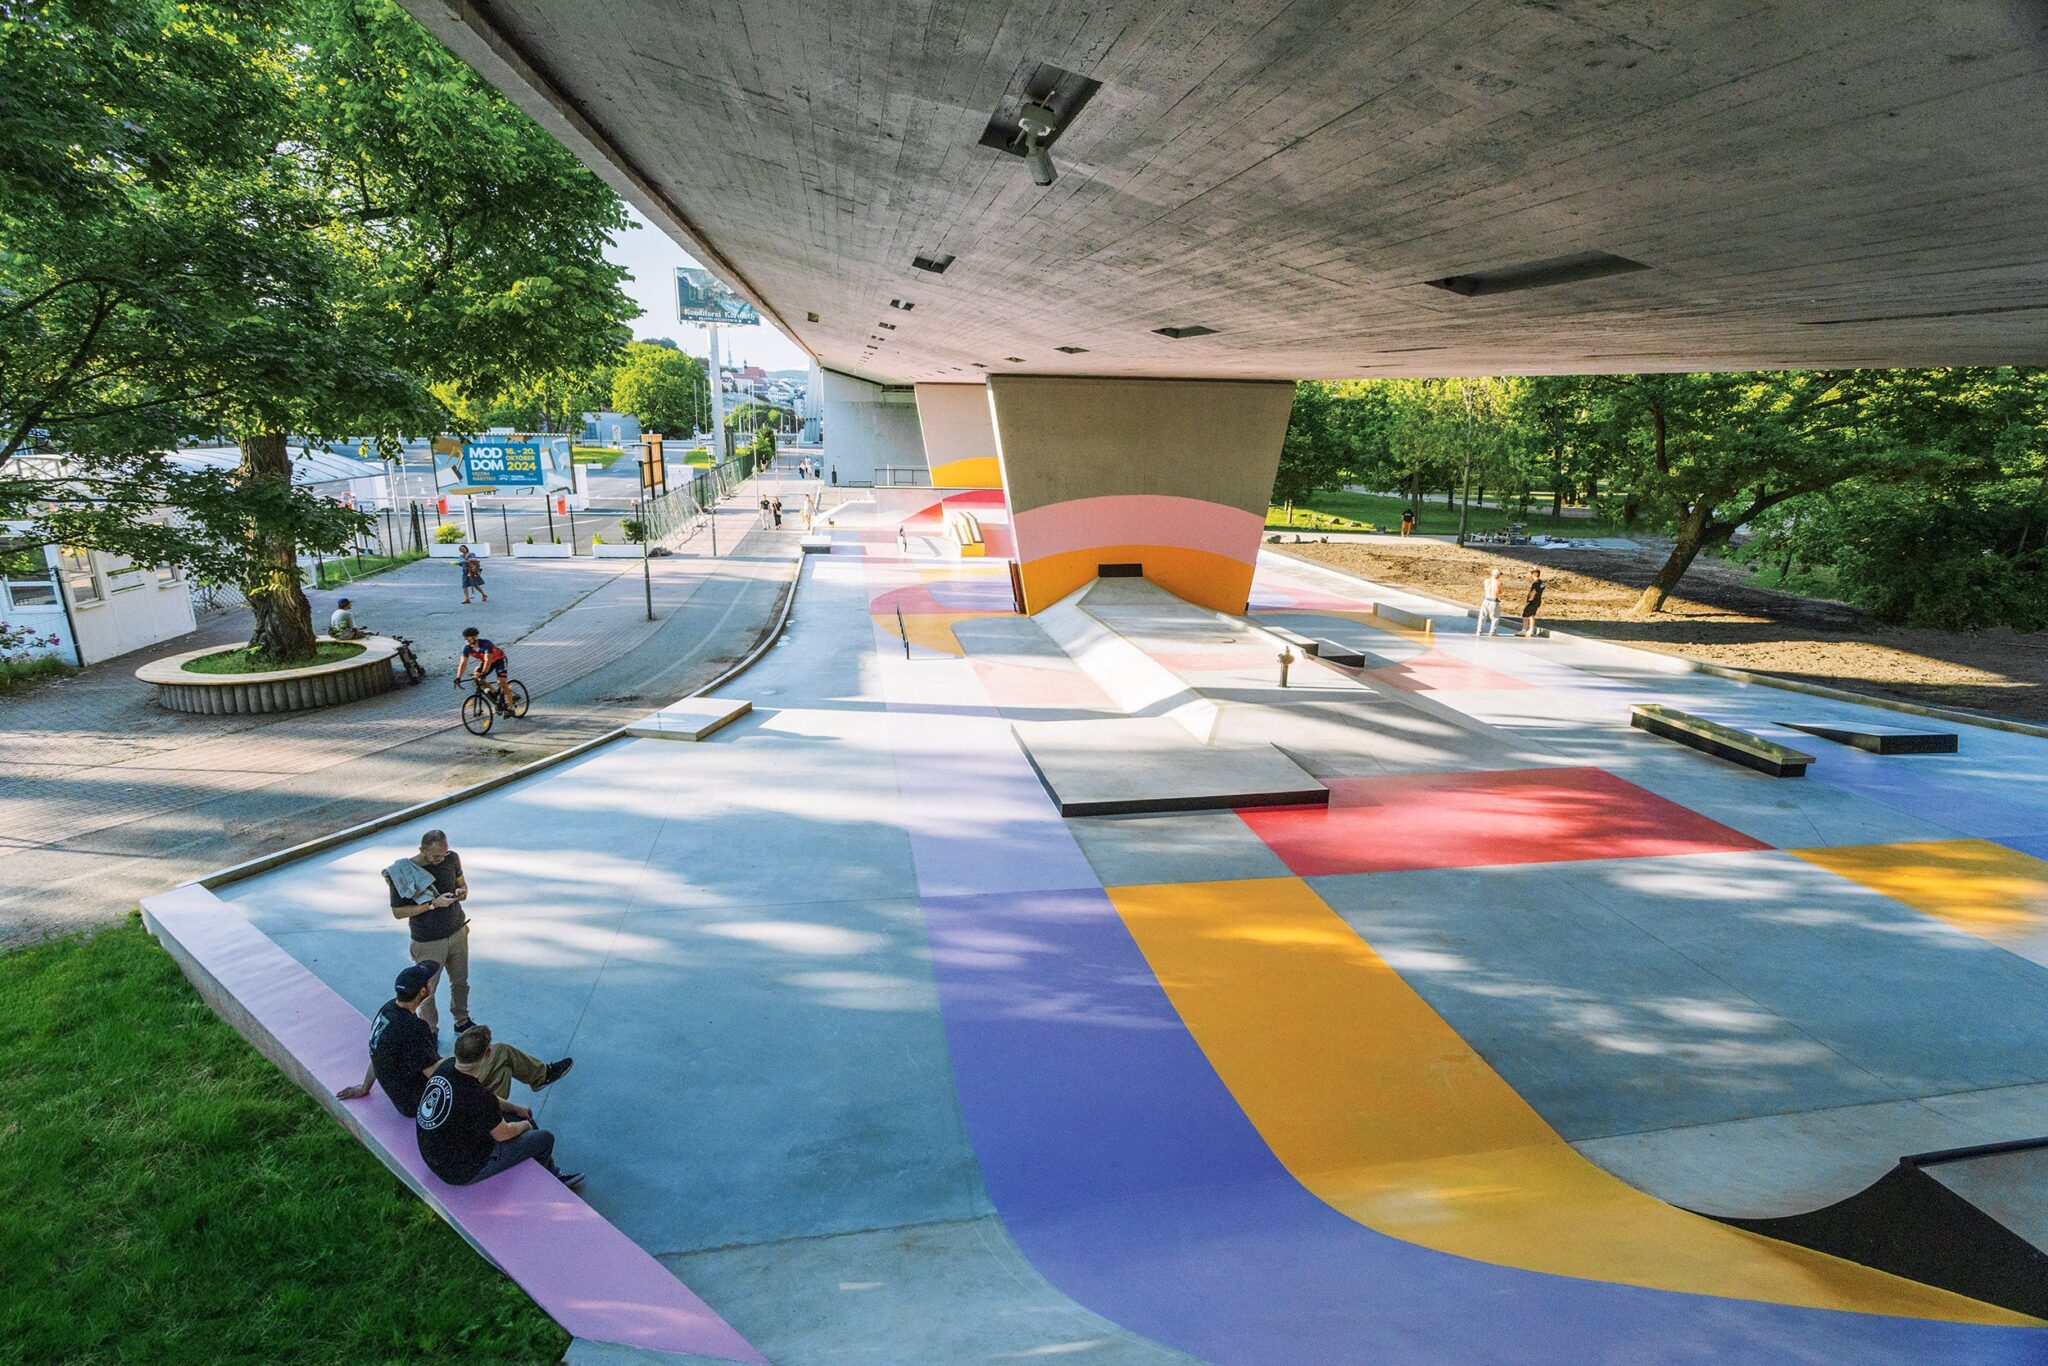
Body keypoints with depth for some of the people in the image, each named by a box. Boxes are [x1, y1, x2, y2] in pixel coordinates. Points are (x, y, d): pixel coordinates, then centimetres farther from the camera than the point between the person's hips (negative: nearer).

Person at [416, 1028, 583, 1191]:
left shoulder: (447, 1066, -10)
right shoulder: (475, 1096, -35)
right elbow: (503, 1134, -16)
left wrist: (515, 1108, 18)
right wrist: (525, 1125, 5)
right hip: (460, 1172, -8)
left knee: (523, 1117, 21)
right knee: (545, 1138, 1)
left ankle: (554, 1174, 39)